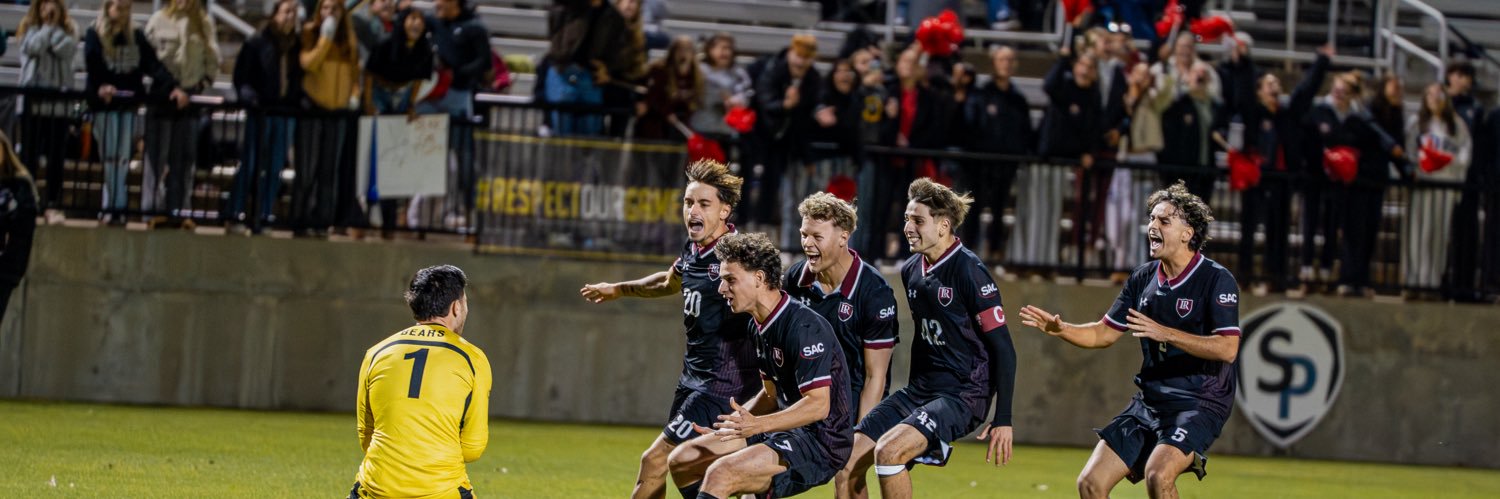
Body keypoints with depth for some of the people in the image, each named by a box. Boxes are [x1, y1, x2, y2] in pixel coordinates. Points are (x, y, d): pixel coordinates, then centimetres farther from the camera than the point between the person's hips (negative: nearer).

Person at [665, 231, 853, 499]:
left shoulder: (804, 327, -20)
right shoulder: (763, 326, 11)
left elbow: (819, 405, -24)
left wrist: (757, 425, -33)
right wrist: (728, 425, 11)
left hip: (820, 445, -10)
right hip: (787, 433, 10)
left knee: (720, 474, -28)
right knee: (682, 461, 7)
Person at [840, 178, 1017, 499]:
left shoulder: (969, 271, -14)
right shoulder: (911, 271, 10)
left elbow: (1003, 349, -13)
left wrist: (1003, 420, -16)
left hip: (963, 394, -8)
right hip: (921, 389, 8)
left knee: (888, 451, -29)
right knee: (848, 462, -4)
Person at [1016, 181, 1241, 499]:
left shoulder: (1217, 279, -11)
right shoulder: (1143, 278, 9)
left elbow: (1227, 349, -21)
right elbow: (1104, 333, 15)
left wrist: (1164, 333, -27)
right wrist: (1059, 329, -3)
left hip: (1199, 403, -7)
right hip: (1149, 400, 7)